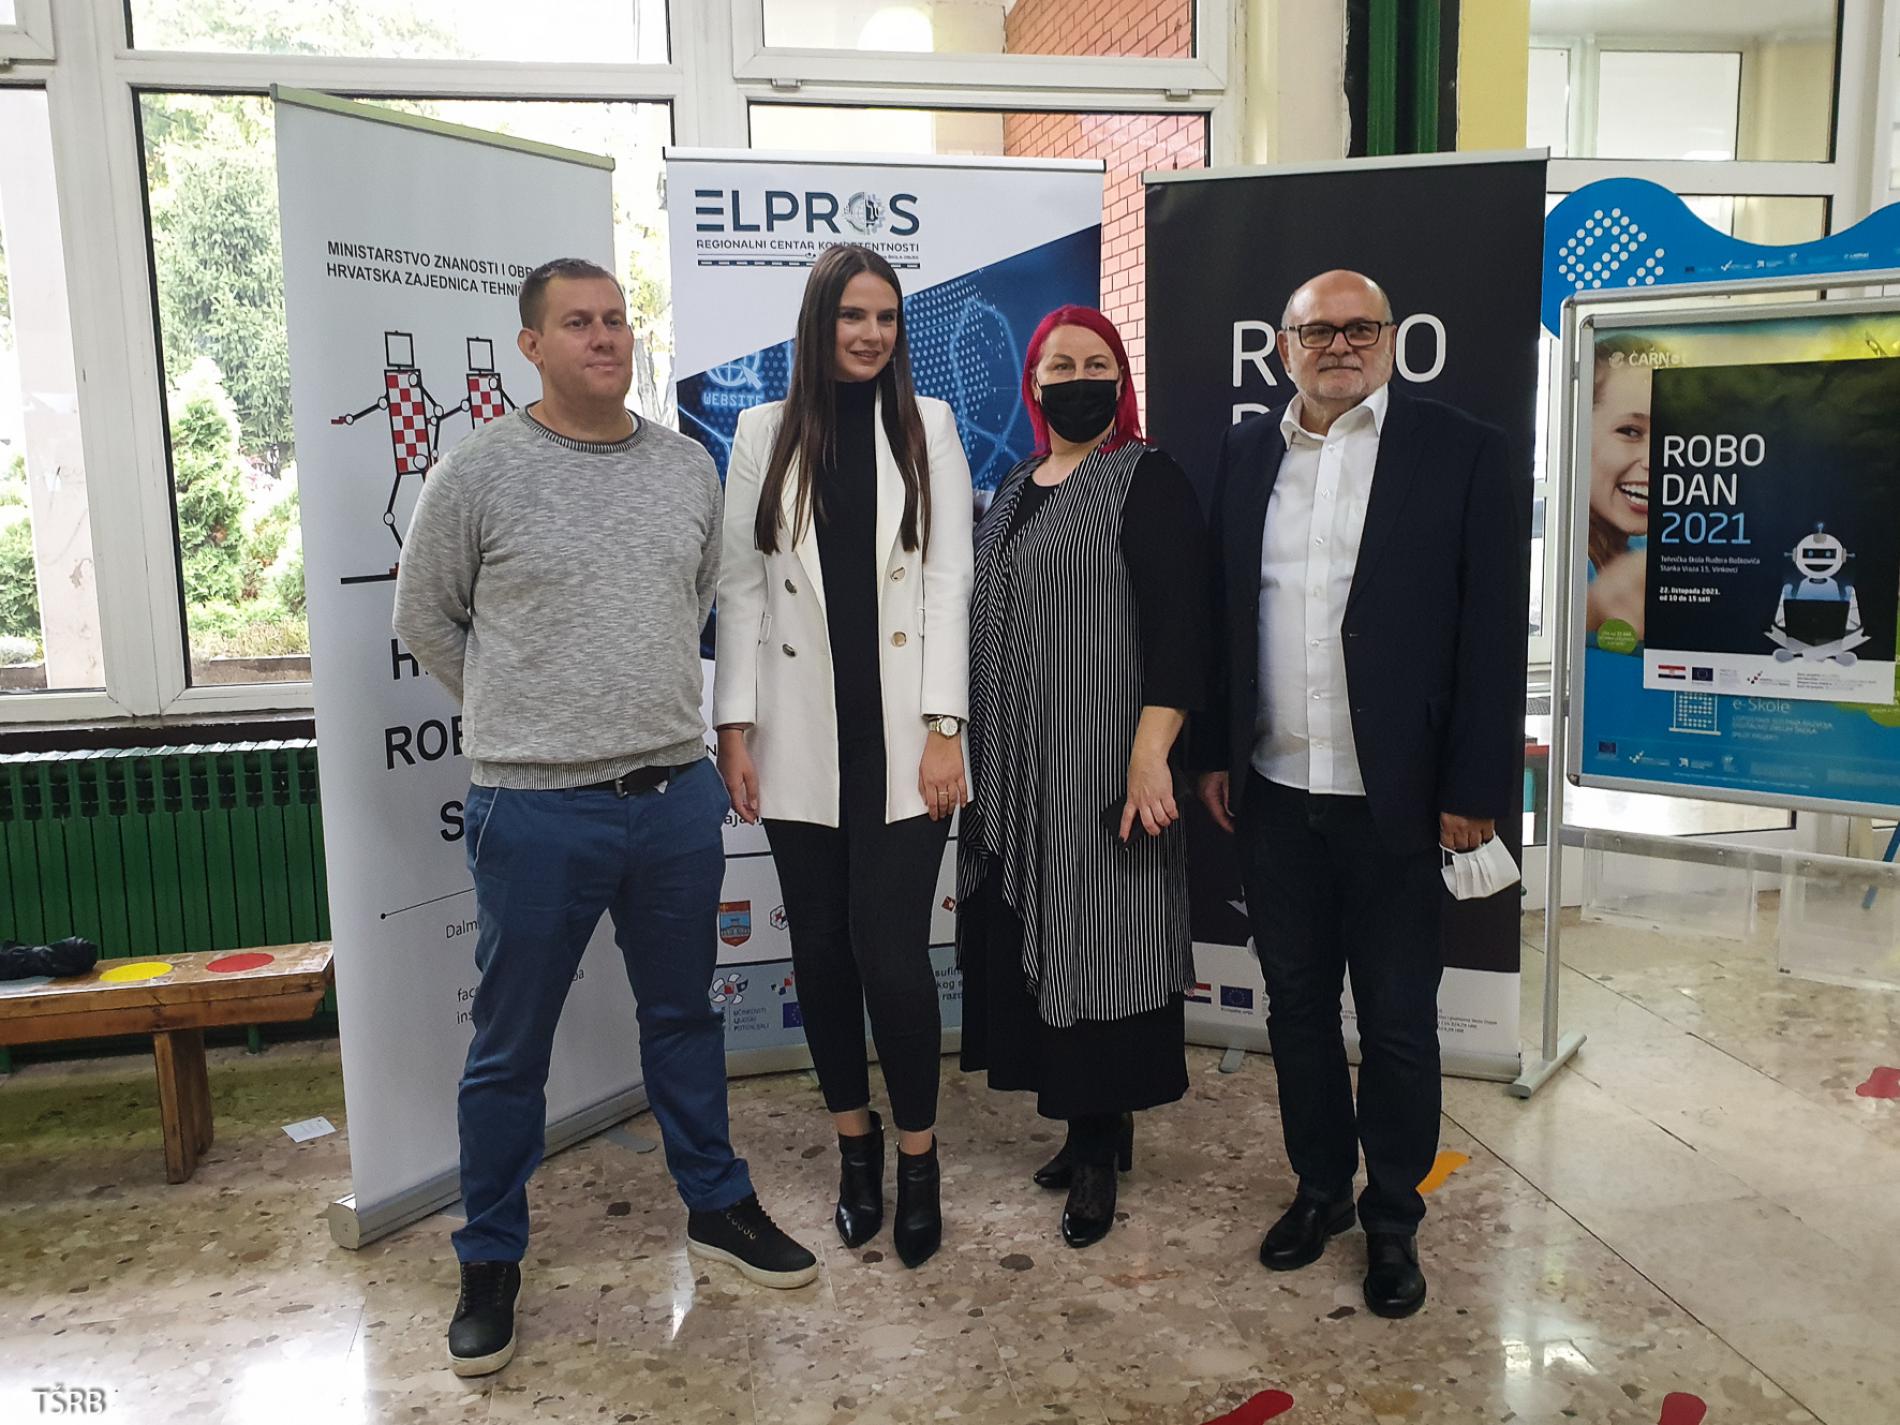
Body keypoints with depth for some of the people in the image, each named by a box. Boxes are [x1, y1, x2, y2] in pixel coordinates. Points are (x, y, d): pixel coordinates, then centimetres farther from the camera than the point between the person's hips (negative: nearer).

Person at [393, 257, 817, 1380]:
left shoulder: (690, 466, 5)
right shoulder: (481, 472, -6)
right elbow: (426, 617, 4)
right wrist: (528, 715, 6)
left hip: (679, 793, 4)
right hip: (537, 809, -3)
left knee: (684, 1014, 18)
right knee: (511, 1047, 9)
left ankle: (718, 1205, 36)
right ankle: (491, 1262, 27)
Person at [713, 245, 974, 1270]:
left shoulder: (928, 427, 5)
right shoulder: (764, 433, 6)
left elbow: (948, 580, 0)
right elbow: (740, 586, 5)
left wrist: (944, 727, -7)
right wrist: (733, 727, -2)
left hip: (899, 734, -1)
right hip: (800, 736, 2)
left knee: (892, 951, -5)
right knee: (821, 950, 9)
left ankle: (917, 1154, 16)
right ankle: (855, 1143, 28)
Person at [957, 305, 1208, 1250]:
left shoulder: (1146, 481, -6)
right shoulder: (1015, 490, 15)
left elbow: (1176, 624, -14)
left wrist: (1150, 755, -22)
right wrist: (967, 748, 12)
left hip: (1101, 770, -7)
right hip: (1016, 775, 7)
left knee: (1096, 950, 0)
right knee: (1035, 947, 10)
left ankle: (1098, 1151, 14)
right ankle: (1089, 1127, 25)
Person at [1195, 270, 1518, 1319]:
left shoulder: (1460, 451, -4)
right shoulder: (1245, 453, 7)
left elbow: (1492, 631, -7)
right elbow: (1220, 611, 9)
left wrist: (1474, 789, -9)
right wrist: (1214, 753, 7)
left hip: (1394, 799, -3)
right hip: (1273, 794, 4)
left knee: (1397, 1024, 9)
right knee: (1296, 1005, 16)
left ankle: (1393, 1219, 29)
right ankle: (1320, 1187, 35)